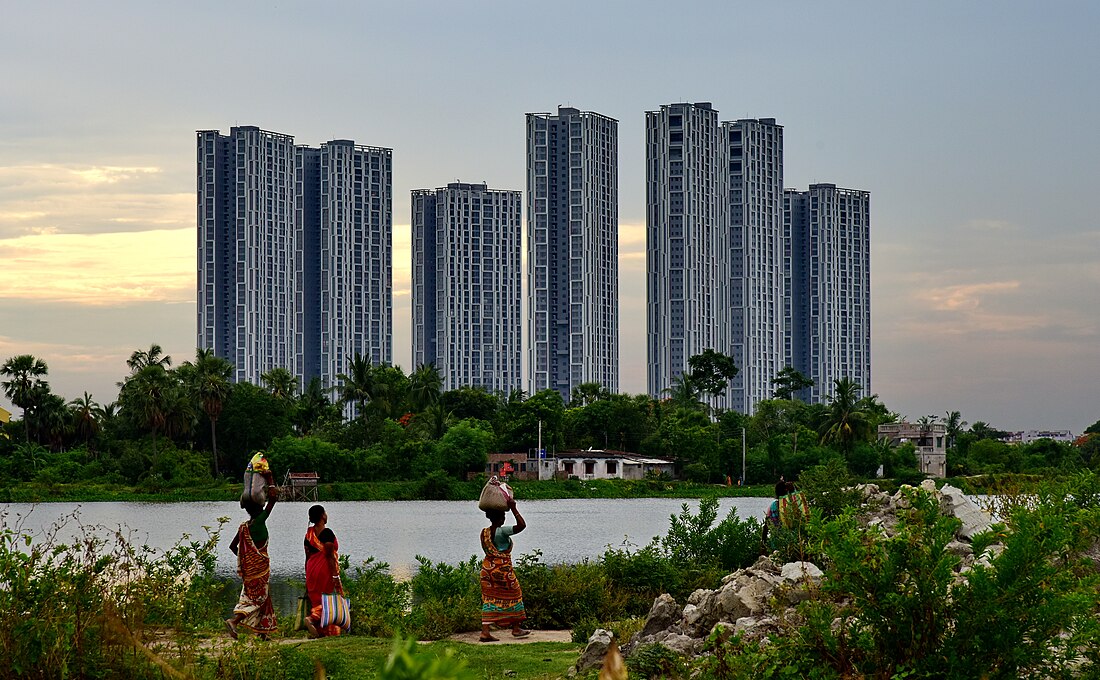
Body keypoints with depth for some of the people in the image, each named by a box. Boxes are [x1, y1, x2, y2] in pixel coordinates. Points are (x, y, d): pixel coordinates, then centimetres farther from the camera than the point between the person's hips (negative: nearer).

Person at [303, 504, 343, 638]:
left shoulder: (309, 534, 9)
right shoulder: (327, 533, -13)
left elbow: (307, 556, 13)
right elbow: (330, 556, -16)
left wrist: (307, 577, 18)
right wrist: (335, 576, -15)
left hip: (312, 569, 7)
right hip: (325, 570, -7)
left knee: (316, 599, 10)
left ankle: (320, 631, 5)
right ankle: (313, 618, -24)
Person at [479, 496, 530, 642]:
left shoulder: (484, 532, 4)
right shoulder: (501, 532, -17)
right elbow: (522, 525, -25)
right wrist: (513, 508, -18)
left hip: (487, 568, 6)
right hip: (503, 569, -6)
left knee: (489, 598, 7)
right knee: (513, 596, 11)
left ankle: (485, 631, -2)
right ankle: (516, 628, 20)